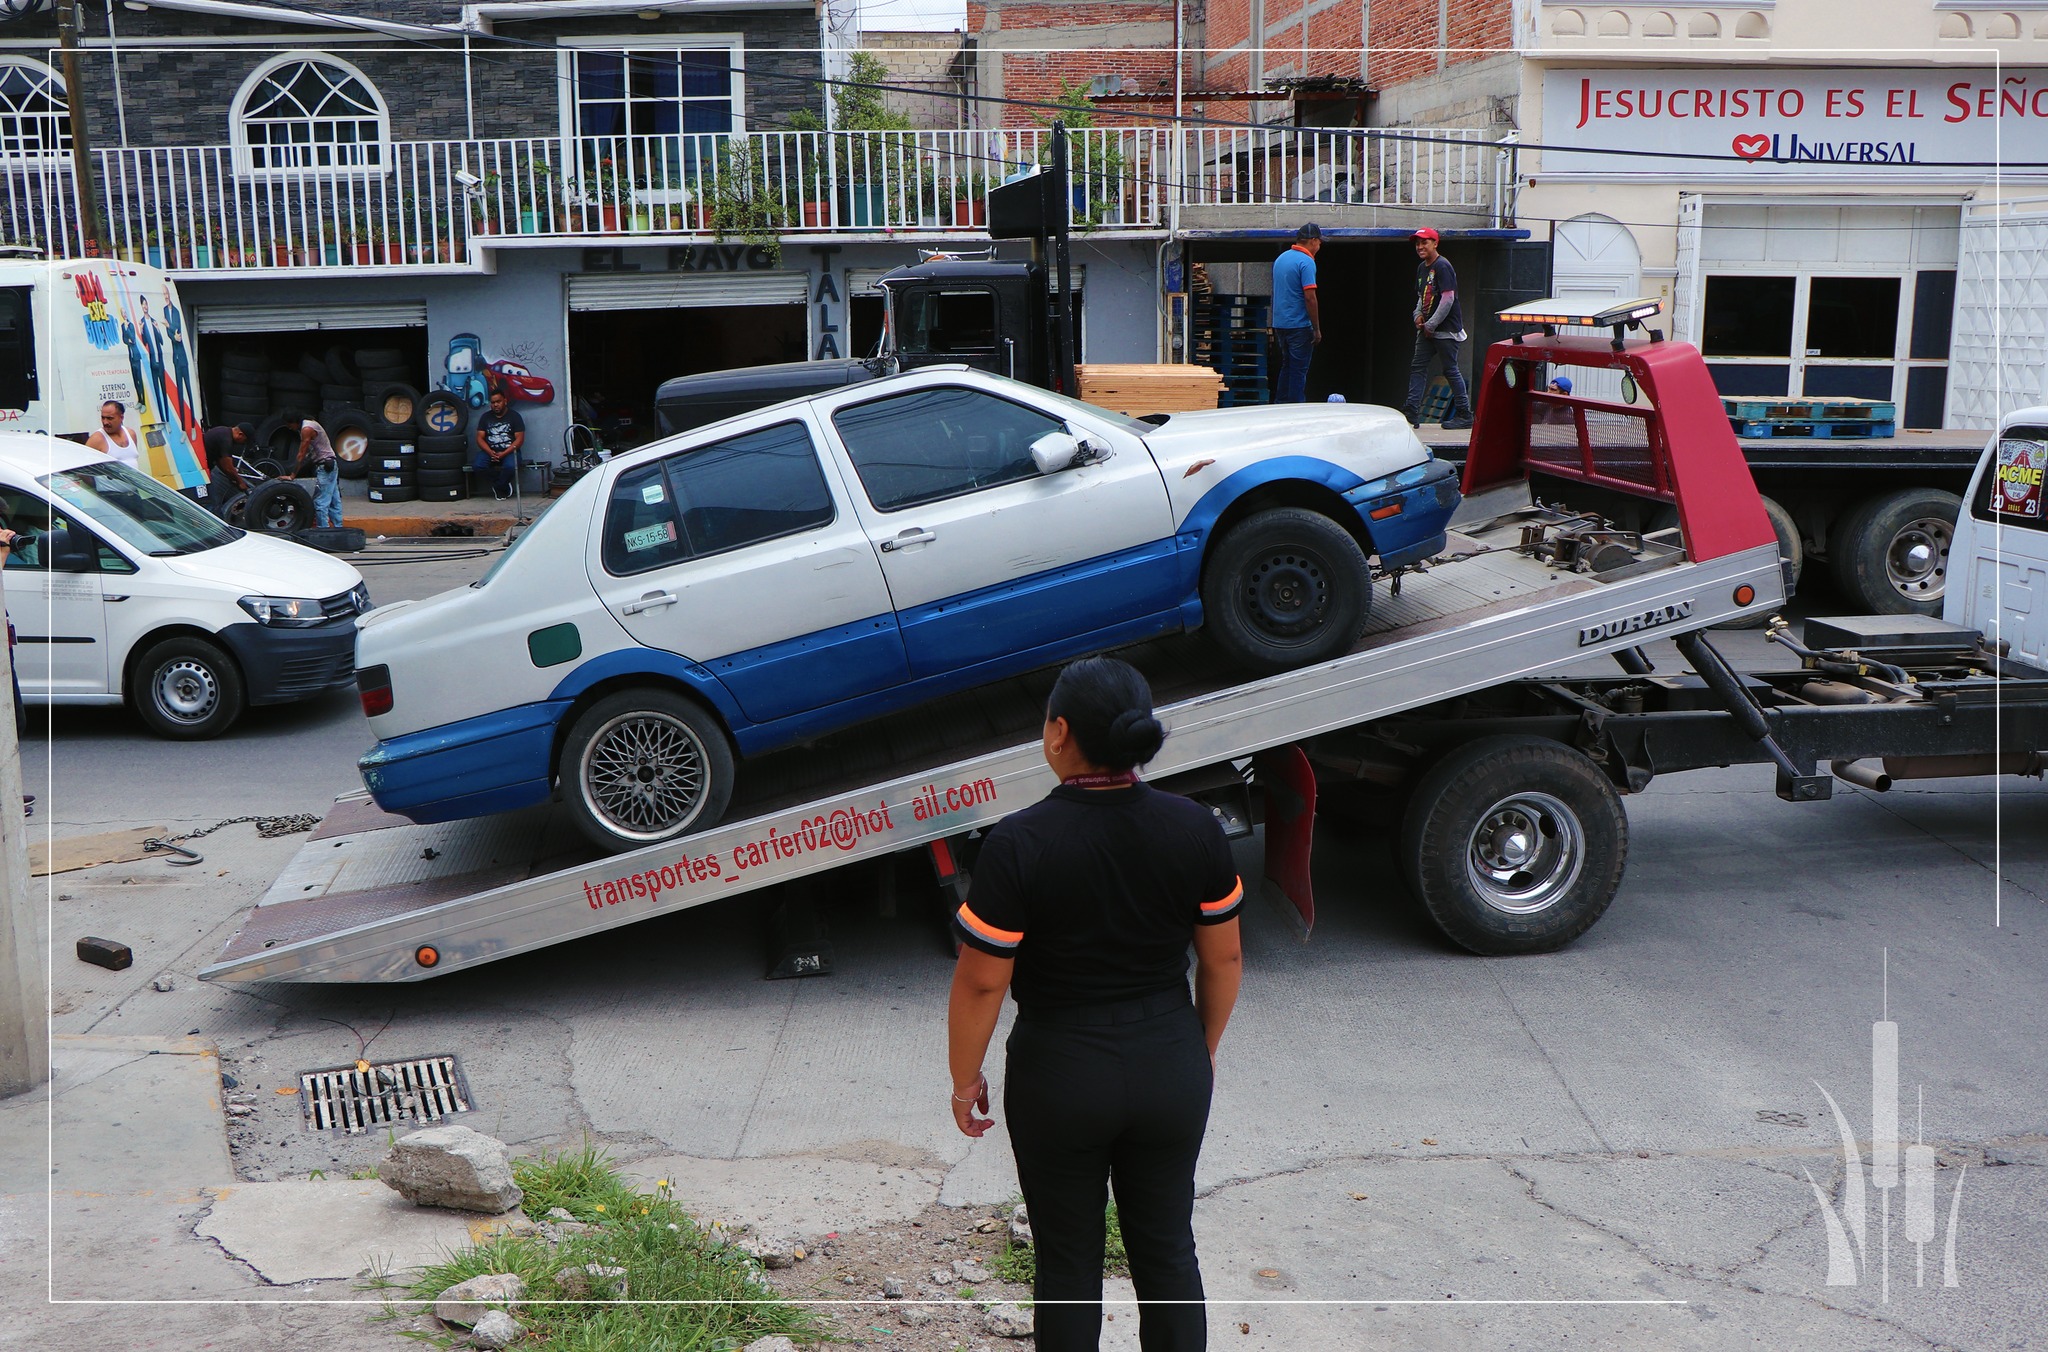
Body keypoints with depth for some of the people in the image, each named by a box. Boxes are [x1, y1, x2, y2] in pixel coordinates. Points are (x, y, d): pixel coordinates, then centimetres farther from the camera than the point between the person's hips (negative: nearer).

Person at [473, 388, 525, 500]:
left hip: (509, 451, -3)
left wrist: (504, 453, -17)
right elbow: (480, 438, 7)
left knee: (510, 466, -37)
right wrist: (490, 452, -14)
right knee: (477, 466, -28)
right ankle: (503, 487, -8)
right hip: (490, 451, 3)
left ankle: (498, 488, -7)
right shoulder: (485, 417, 14)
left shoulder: (514, 416, 4)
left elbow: (520, 439, -4)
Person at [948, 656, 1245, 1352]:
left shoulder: (1019, 844, -20)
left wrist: (965, 1079, 1)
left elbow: (982, 983, -15)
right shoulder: (1195, 828, -9)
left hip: (1060, 1078, -3)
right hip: (1172, 1071, 3)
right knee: (1168, 1249, 19)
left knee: (1068, 1261, 15)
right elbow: (1223, 960, 1)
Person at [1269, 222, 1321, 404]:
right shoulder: (1306, 261, -14)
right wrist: (1317, 329, -13)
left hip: (1280, 323, 8)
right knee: (1299, 370, -1)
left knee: (1287, 367, 17)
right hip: (1299, 325, -8)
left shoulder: (1281, 258, 13)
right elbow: (1309, 297, -19)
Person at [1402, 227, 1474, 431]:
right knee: (1417, 367, 5)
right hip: (1427, 329, 9)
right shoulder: (1422, 268, 14)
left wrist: (1431, 325, -16)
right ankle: (1412, 412, 6)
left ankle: (1464, 414, 4)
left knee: (1451, 370, -4)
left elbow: (1448, 299, -19)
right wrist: (1419, 315, 5)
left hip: (1445, 329, -9)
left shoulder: (1442, 266, -14)